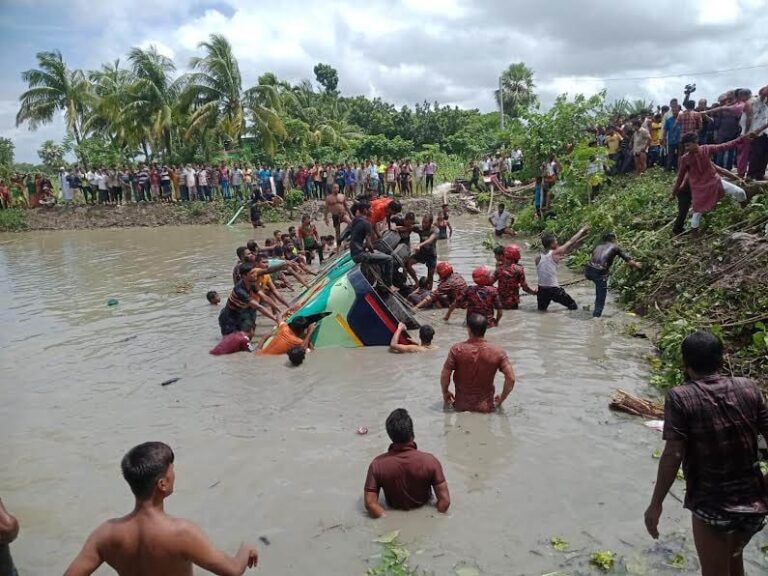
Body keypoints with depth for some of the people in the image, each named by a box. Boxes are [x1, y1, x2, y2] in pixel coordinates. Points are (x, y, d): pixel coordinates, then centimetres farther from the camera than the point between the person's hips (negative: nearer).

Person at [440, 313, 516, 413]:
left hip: (461, 406, 0)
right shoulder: (497, 352, -12)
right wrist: (501, 399, 4)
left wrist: (445, 393, 8)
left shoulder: (457, 349, -15)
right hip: (486, 407, 0)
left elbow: (444, 376, -11)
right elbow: (511, 379, -12)